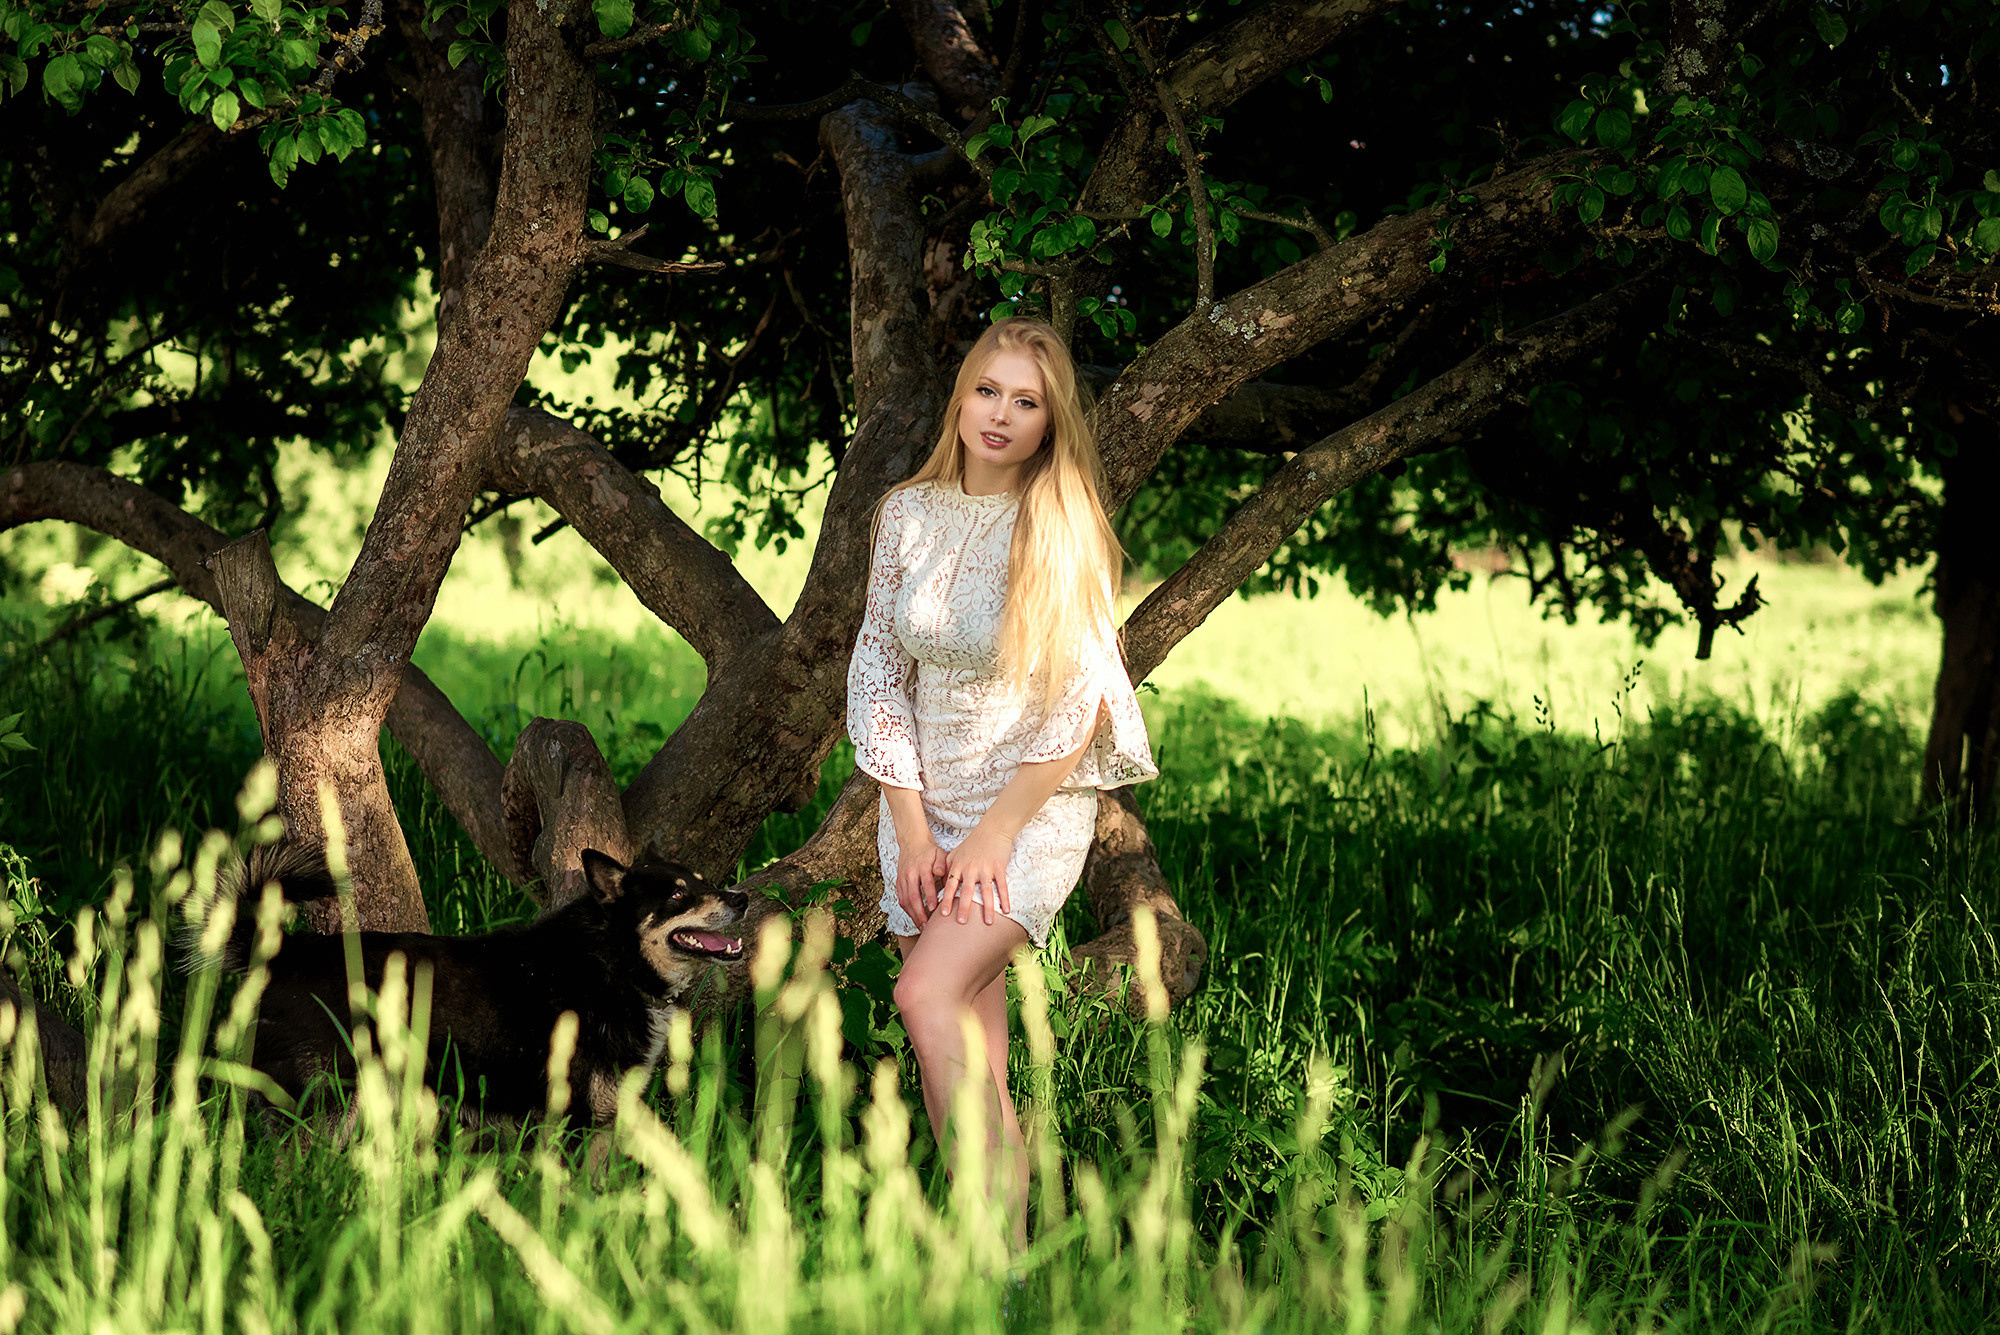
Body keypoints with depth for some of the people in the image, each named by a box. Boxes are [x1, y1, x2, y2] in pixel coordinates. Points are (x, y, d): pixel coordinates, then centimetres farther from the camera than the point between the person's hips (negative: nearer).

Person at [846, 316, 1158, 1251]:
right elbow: (877, 673, 4)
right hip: (926, 805, 4)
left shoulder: (1065, 531, -8)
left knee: (928, 995, -24)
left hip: (1034, 809, -4)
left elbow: (1079, 708, -10)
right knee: (978, 1065, 3)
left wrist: (993, 835, -13)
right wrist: (911, 833, -3)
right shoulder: (909, 515, 2)